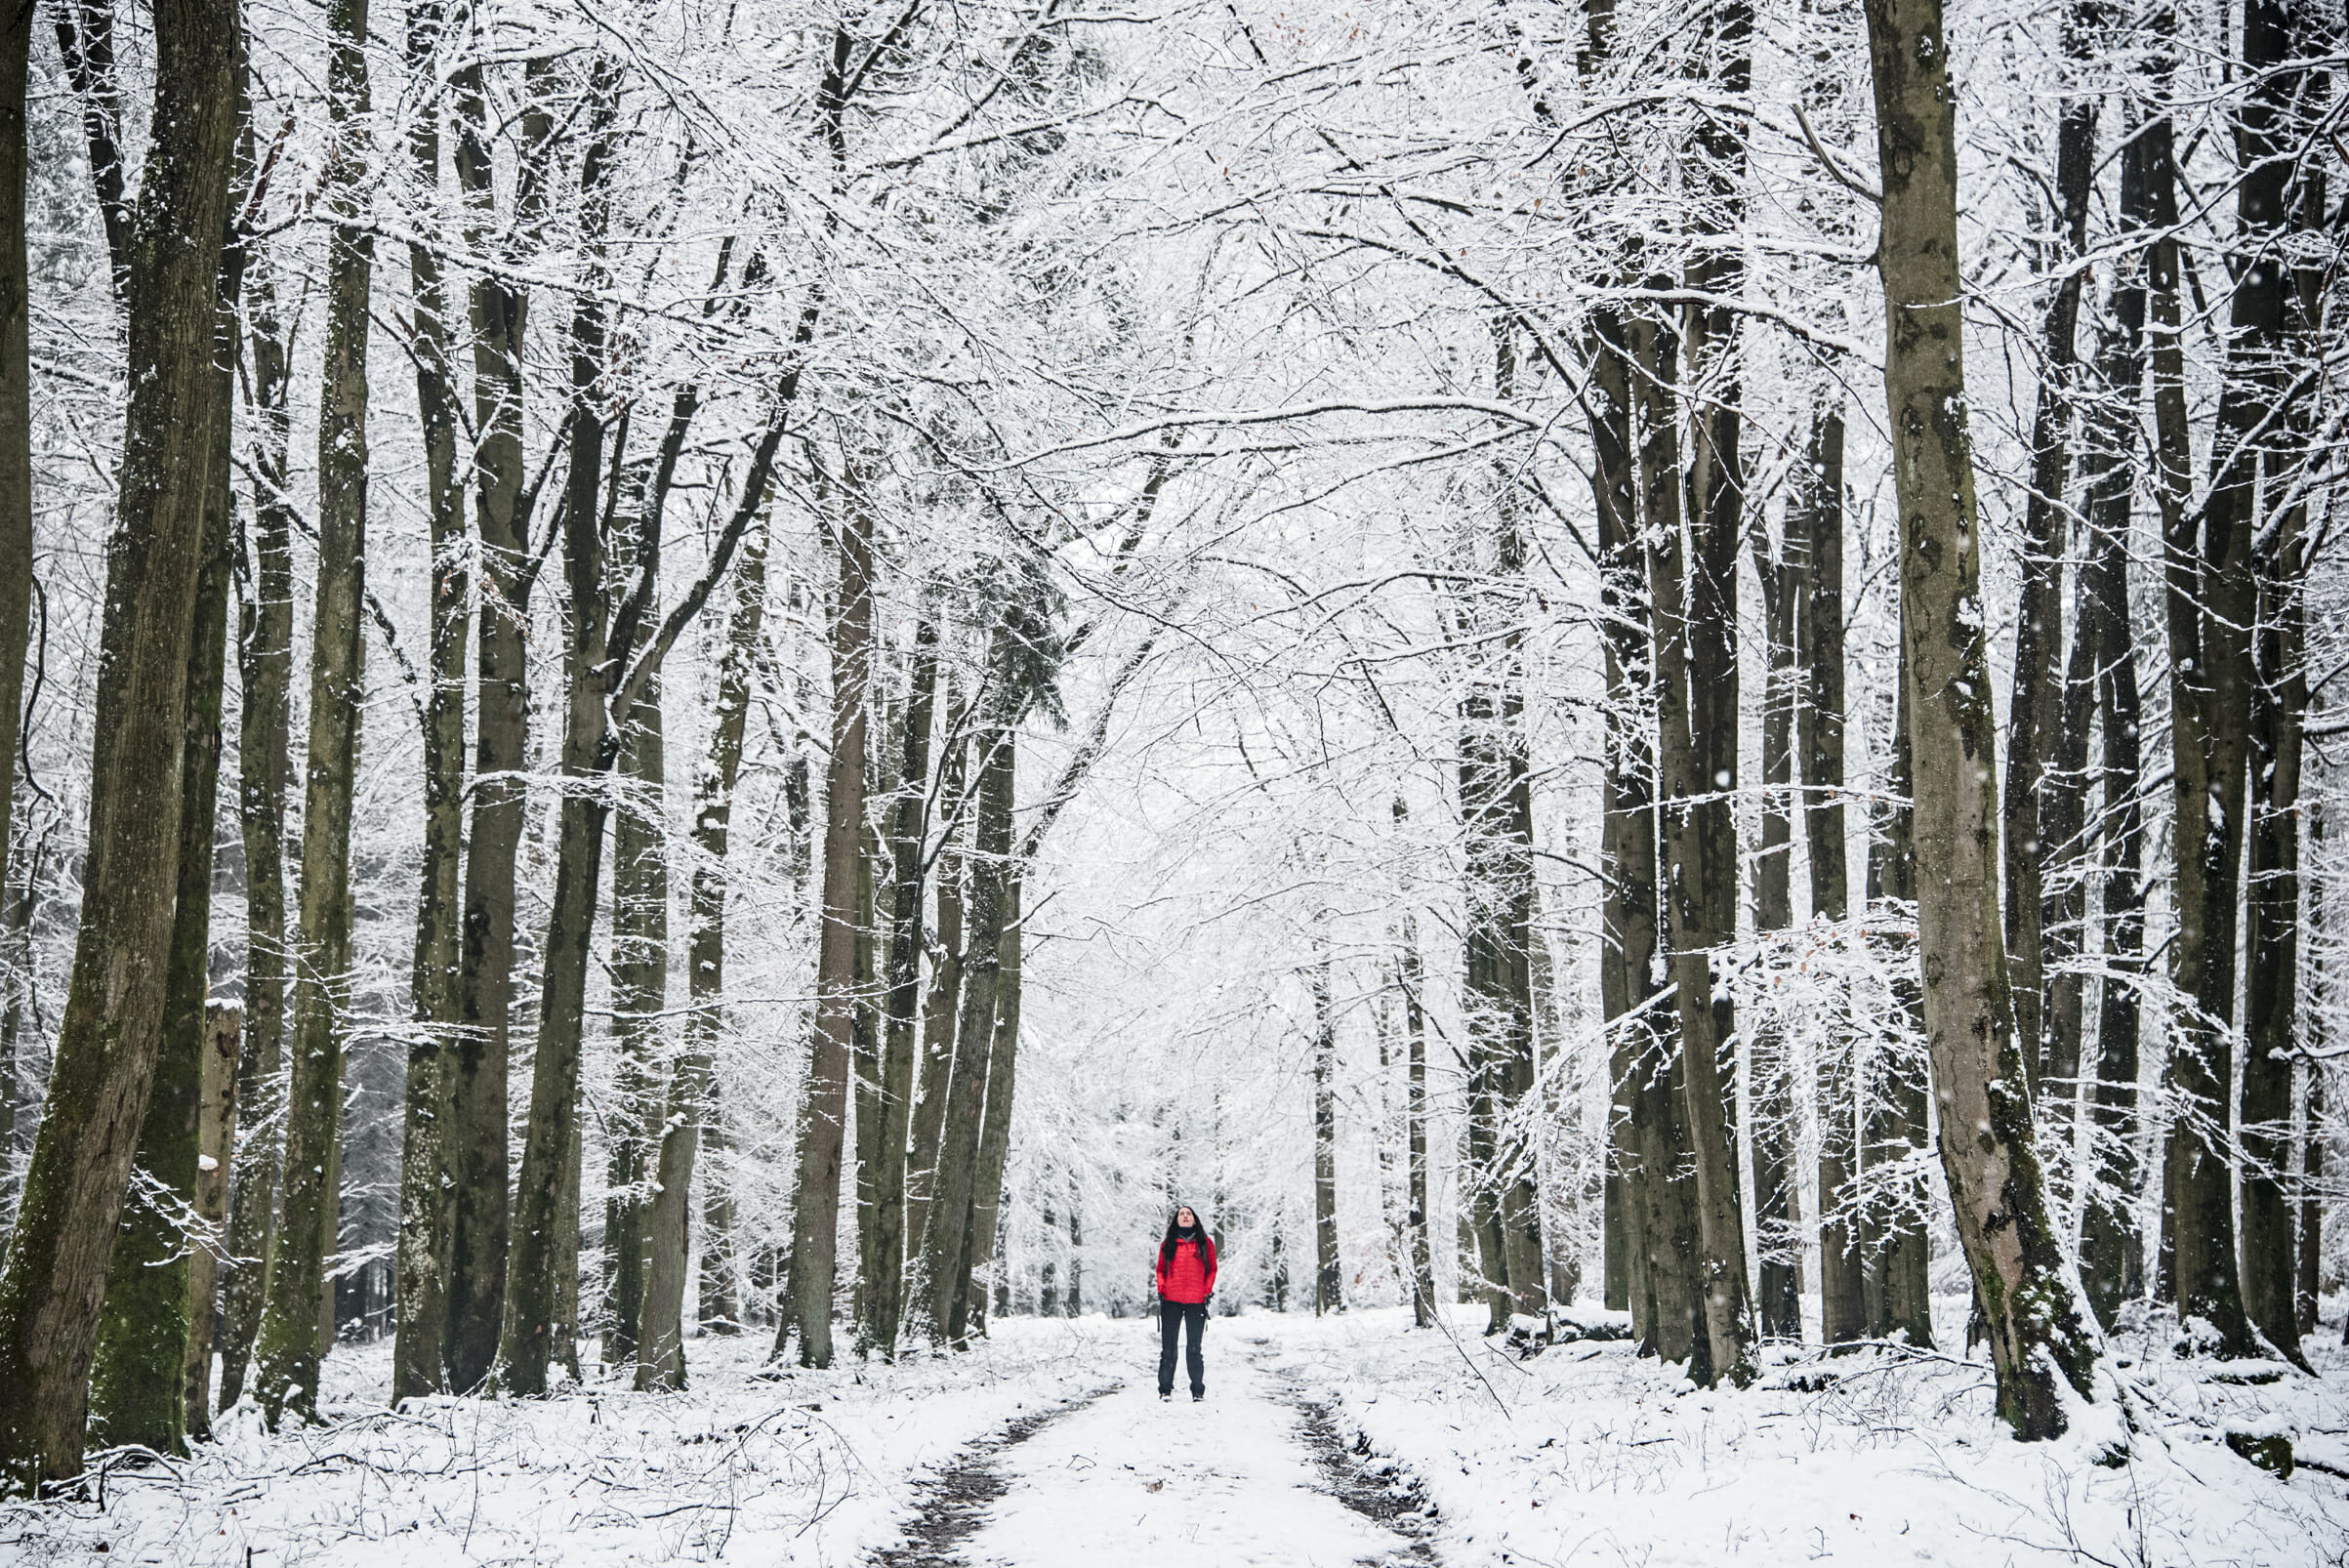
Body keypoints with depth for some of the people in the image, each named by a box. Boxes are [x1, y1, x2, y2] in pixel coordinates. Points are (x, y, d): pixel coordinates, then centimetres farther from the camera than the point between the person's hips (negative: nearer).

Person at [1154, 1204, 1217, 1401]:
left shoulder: (1205, 1243, 8)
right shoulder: (1168, 1244, 10)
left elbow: (1211, 1269, 10)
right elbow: (1161, 1270, 13)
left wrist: (1208, 1290, -1)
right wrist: (1161, 1288, -1)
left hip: (1196, 1302, -1)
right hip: (1171, 1301, 1)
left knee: (1194, 1348, 4)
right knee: (1168, 1346, 2)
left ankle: (1198, 1390, 10)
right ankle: (1165, 1389, 7)